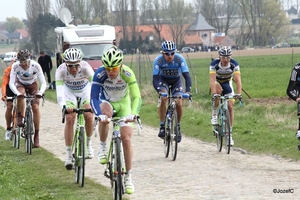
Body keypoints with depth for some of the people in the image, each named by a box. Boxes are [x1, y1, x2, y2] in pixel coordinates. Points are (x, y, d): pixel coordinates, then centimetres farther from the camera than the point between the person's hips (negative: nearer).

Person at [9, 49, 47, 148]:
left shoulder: (36, 66, -30)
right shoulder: (15, 66, -28)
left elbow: (43, 83, -29)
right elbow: (11, 83, -30)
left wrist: (40, 92, -48)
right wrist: (17, 93, -48)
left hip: (32, 85, 0)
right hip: (20, 84, 0)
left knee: (36, 108, -14)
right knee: (20, 95, -36)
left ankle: (36, 135, -8)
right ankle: (20, 118, -18)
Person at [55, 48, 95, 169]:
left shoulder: (85, 68, -35)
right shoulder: (61, 70, -33)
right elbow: (59, 92, -39)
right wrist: (64, 107, -55)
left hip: (85, 91, 0)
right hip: (69, 91, 0)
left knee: (89, 116, -18)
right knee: (70, 118, -17)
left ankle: (88, 143, 11)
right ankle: (68, 155, -9)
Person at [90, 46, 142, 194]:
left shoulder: (127, 74, -29)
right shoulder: (100, 74, -30)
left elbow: (136, 97, -31)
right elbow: (94, 97, -33)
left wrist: (133, 113, -49)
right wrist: (99, 114, -50)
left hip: (123, 104, 0)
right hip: (106, 102, 0)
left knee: (126, 139, -9)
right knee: (105, 116, -37)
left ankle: (128, 177, 3)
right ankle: (103, 148, -14)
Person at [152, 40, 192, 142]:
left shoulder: (180, 59, -32)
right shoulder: (158, 60, -31)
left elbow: (187, 76, -35)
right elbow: (155, 79, -34)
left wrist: (188, 91, -50)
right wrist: (159, 91, -53)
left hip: (176, 80, 1)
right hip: (163, 80, -1)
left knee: (179, 104, -16)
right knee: (163, 98, -29)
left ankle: (178, 127, 8)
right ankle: (162, 127, -18)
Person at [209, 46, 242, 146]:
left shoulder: (234, 64, -27)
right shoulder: (214, 64, -30)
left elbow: (238, 79, -34)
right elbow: (212, 79, -39)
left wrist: (239, 94, -47)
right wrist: (214, 93, -52)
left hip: (227, 83, 2)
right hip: (217, 82, -2)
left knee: (230, 107, -8)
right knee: (218, 90, -37)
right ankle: (214, 114, -19)